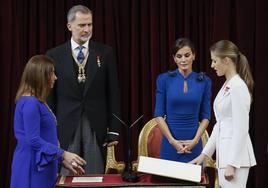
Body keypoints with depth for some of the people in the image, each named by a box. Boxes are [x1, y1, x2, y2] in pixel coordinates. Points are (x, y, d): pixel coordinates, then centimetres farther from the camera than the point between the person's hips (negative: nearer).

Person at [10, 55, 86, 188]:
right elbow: (34, 140, -21)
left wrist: (62, 159, 15)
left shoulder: (38, 102, 13)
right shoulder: (29, 102, -17)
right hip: (33, 168, -9)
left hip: (42, 168, 9)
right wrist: (63, 154, -20)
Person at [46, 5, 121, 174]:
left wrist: (114, 130, -1)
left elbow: (113, 93, 3)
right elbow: (49, 96, 4)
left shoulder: (105, 53, 3)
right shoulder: (54, 55, 3)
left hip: (97, 127, 0)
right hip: (66, 127, 0)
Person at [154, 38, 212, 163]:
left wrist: (195, 140, -9)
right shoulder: (164, 79, -2)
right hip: (170, 143, -1)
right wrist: (172, 140, -12)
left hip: (193, 144, 1)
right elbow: (159, 114, -4)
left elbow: (205, 115, 3)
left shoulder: (204, 81, 2)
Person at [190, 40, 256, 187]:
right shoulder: (227, 85, 13)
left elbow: (241, 129, -20)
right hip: (225, 152, 10)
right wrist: (205, 153, 17)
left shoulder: (238, 87, -16)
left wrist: (232, 164, -21)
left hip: (235, 155, -10)